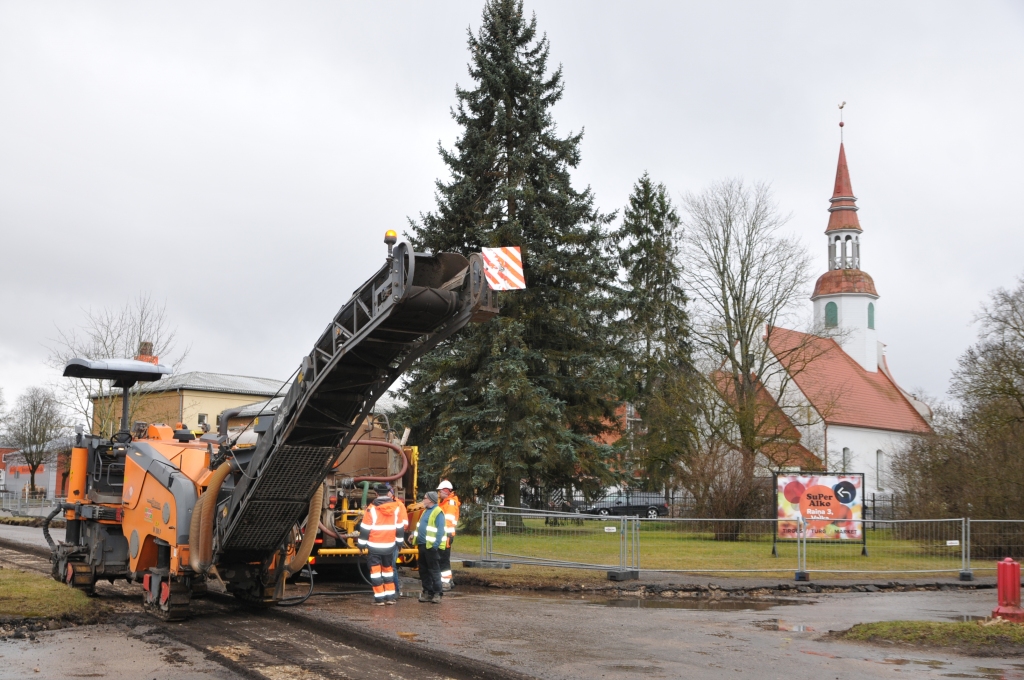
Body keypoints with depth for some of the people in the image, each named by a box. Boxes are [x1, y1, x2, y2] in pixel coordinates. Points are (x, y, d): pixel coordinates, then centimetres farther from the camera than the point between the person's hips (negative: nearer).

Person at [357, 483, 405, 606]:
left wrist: (362, 543, 1)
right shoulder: (396, 507, -1)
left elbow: (365, 528, -8)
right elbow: (400, 527, 8)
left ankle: (379, 598, 0)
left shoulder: (372, 508, -11)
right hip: (389, 545, 4)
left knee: (375, 570, 2)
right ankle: (390, 597, 16)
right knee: (388, 569, 16)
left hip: (374, 546, -4)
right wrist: (399, 541, 20)